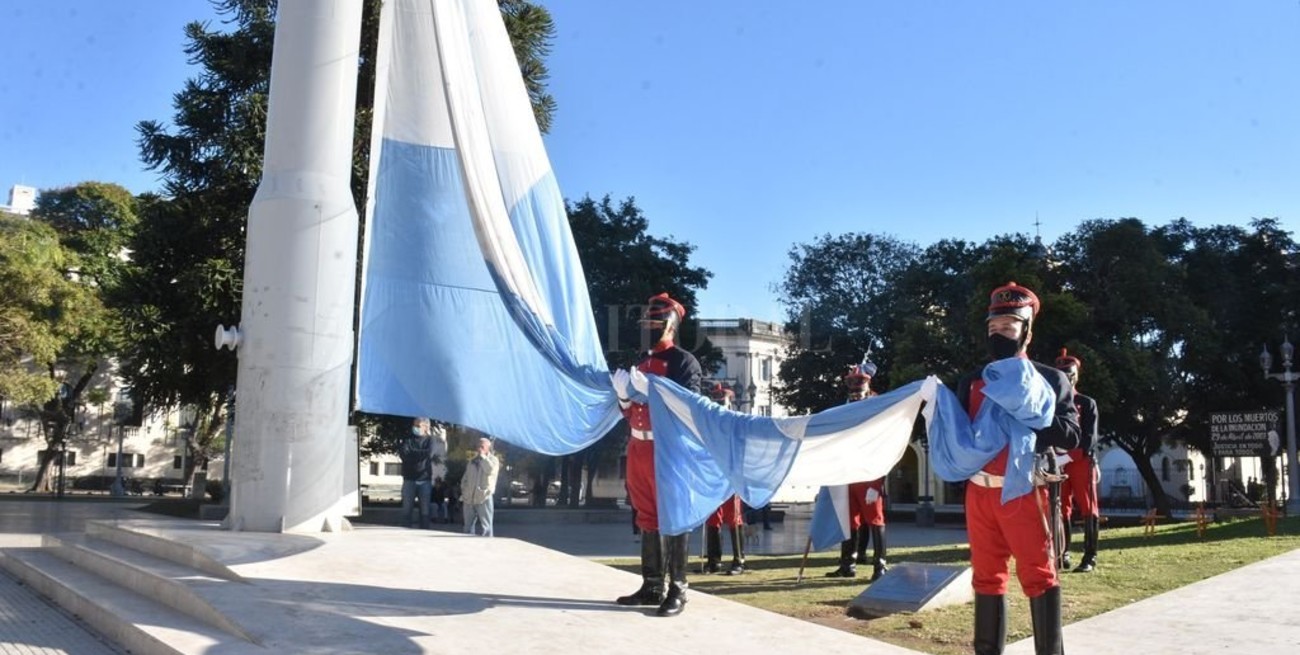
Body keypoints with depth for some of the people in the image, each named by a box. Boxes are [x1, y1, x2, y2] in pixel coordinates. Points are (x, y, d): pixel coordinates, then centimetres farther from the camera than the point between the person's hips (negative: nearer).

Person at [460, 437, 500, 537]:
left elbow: (490, 470, -19)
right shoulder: (472, 461, 18)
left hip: (484, 498, -5)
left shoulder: (493, 459, 3)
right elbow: (465, 479, 21)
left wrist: (482, 456, -10)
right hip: (469, 498, 5)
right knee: (468, 527, 8)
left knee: (486, 526, -7)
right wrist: (463, 495, 12)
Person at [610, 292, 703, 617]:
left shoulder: (684, 361, -5)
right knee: (647, 518, 11)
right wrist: (623, 392, 0)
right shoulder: (641, 361, 18)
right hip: (639, 448, 8)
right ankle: (652, 585, 17)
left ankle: (677, 590, -2)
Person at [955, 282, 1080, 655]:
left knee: (1039, 576, -2)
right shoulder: (971, 382, 13)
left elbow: (1071, 435, -6)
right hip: (979, 492, 4)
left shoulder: (1051, 380, 2)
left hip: (1023, 491, -4)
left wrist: (1030, 415, -17)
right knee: (987, 577, 10)